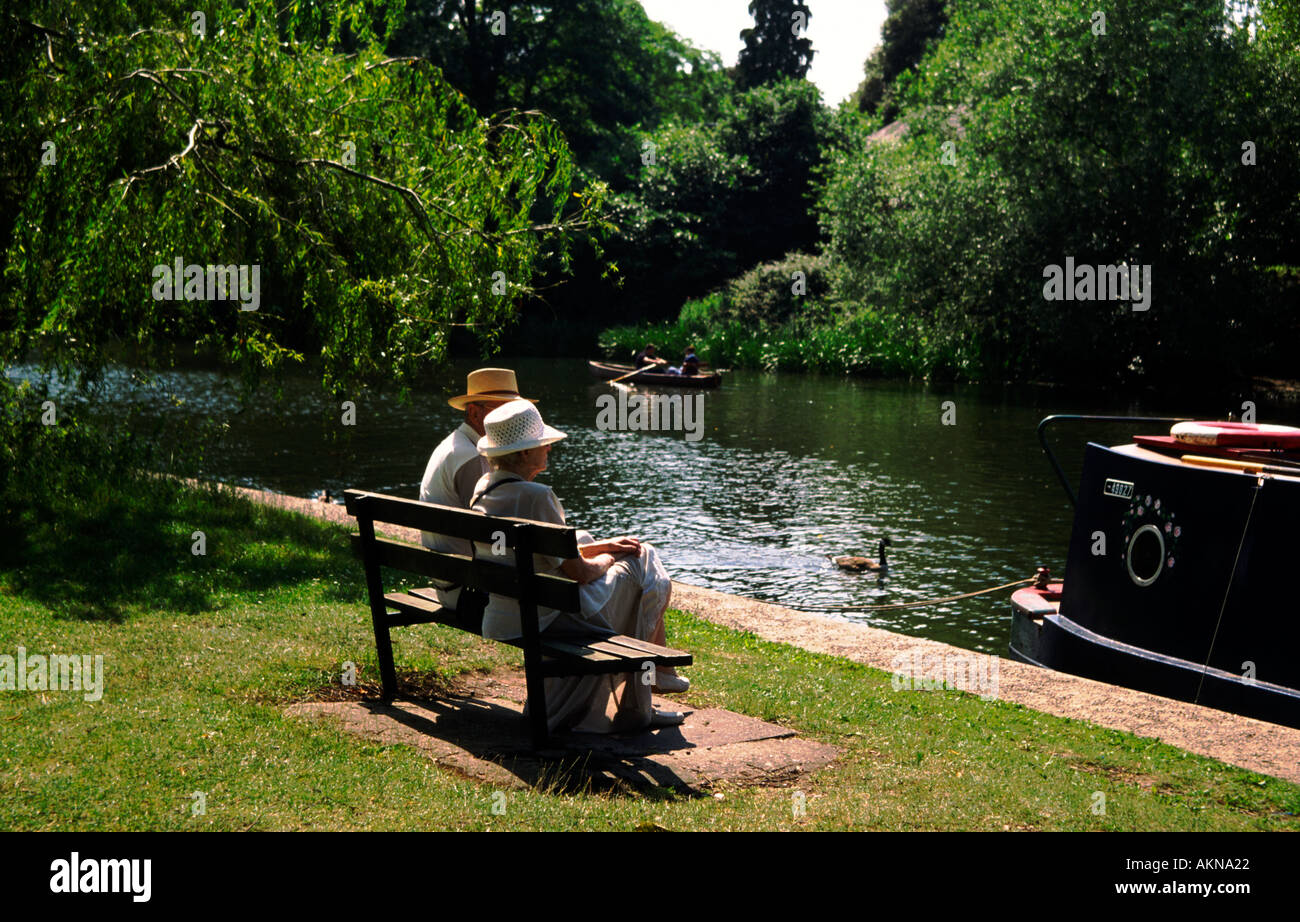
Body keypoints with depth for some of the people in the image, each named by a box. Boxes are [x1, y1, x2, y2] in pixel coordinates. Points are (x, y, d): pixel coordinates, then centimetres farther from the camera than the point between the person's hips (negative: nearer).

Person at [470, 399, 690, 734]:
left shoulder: (484, 487, 5)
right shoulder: (535, 496, -25)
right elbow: (578, 573, -19)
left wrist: (602, 546, 12)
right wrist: (607, 559, 3)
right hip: (545, 617, -9)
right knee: (641, 567, 10)